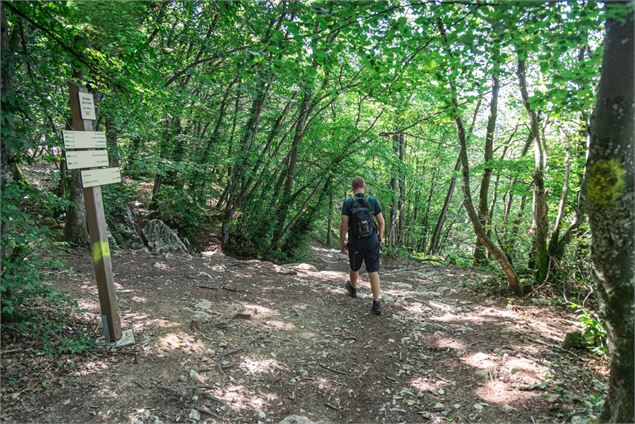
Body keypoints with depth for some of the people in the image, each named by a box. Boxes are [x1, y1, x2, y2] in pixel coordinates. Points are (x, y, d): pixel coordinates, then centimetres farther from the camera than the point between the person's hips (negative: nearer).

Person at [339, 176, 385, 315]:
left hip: (355, 242, -1)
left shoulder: (348, 202, -9)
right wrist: (381, 236, 15)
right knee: (373, 271, 3)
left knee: (355, 268, 22)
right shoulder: (373, 201, -3)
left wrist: (342, 243, -1)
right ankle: (376, 303, -1)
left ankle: (353, 288, 49)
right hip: (372, 241, 1)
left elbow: (343, 225, -12)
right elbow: (381, 222, 0)